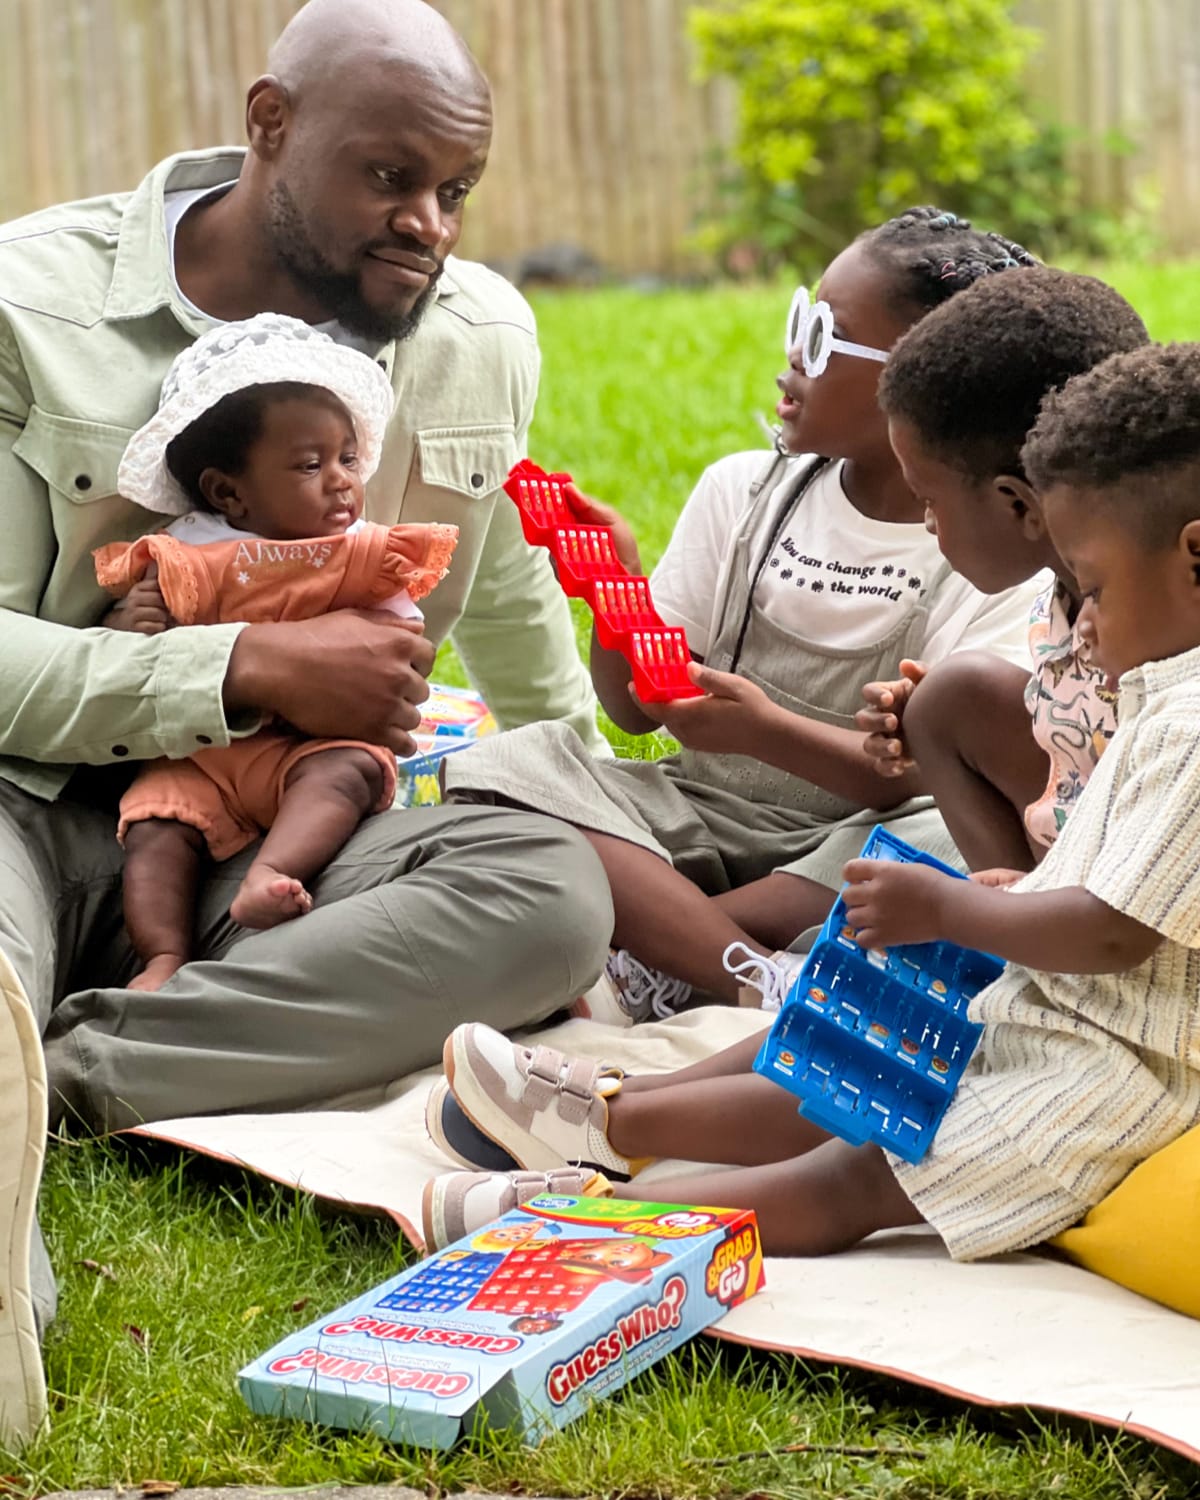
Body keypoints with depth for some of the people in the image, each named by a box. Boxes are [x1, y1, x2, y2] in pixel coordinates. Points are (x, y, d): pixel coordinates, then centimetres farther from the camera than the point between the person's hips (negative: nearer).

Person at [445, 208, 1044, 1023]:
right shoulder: (744, 489, 5)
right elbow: (637, 706, 5)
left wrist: (770, 732, -31)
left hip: (852, 844, -4)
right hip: (701, 817, 4)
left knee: (948, 836, -36)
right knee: (513, 766, -20)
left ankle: (658, 963, -28)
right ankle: (768, 986, -34)